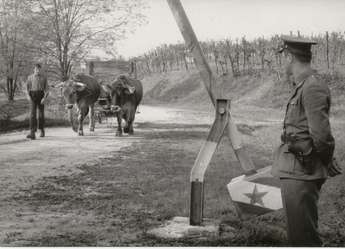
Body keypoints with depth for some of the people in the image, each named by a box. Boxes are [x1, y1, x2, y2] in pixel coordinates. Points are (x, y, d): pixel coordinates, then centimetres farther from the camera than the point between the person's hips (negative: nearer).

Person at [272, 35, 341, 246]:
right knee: (296, 231, 19)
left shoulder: (313, 88, -17)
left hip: (302, 173, -10)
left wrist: (327, 162, -8)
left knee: (304, 235, -3)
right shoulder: (303, 87, 13)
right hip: (294, 172, 10)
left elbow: (321, 133, -21)